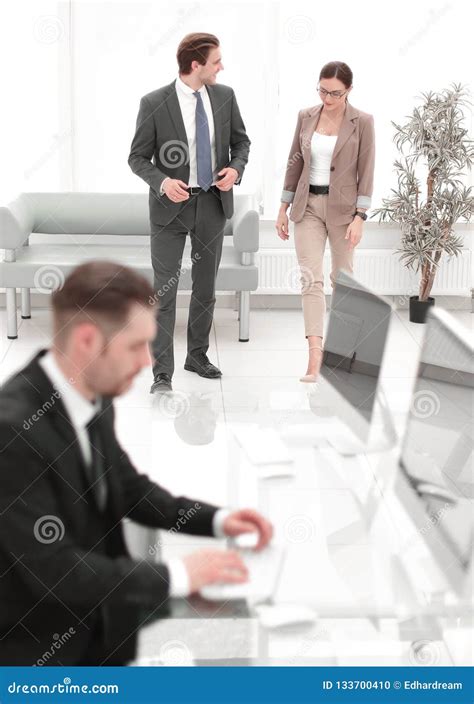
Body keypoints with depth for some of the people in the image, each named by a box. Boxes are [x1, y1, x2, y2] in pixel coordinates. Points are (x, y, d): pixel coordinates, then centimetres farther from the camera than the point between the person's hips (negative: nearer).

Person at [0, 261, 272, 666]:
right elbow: (54, 570, -27)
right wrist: (177, 575, -25)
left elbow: (130, 489, 12)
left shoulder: (93, 400, -3)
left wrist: (216, 519, -2)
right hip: (37, 642, -7)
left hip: (95, 615, 7)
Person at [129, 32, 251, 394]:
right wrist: (163, 182, -24)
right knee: (165, 291, -5)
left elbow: (241, 141, 11)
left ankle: (198, 355, 32)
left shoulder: (225, 95, 0)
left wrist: (236, 168, -10)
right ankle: (163, 372, 1)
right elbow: (138, 157, -6)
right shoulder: (155, 103, -12)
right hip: (171, 205, -4)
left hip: (213, 203, 4)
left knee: (206, 287, 15)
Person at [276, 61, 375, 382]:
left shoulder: (362, 122, -7)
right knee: (311, 278, -9)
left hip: (343, 207, -2)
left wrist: (359, 218, -15)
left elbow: (366, 173, -8)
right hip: (308, 205, 2)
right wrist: (284, 208, 8)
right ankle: (315, 358, -15)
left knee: (342, 277, 11)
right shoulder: (306, 116, 3)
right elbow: (295, 163, 9)